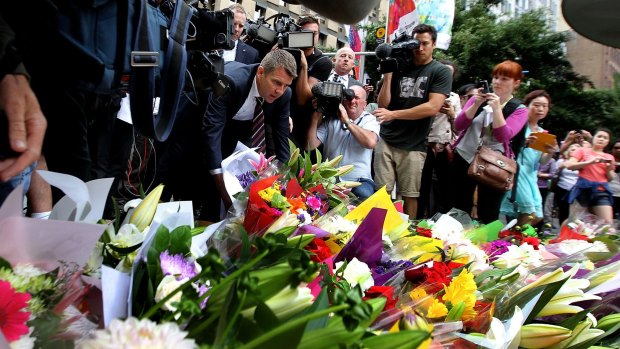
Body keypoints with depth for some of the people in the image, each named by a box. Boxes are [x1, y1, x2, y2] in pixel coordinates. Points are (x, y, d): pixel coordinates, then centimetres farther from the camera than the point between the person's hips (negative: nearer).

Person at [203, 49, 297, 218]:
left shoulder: (284, 94, -23)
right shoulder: (230, 80, -38)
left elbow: (281, 136, -13)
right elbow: (212, 131, -40)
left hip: (244, 126, 4)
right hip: (215, 122, -3)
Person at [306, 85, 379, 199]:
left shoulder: (370, 120, 6)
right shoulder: (331, 120, 10)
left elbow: (371, 142, -17)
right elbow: (310, 146, 3)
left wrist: (346, 121, -13)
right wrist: (316, 117, -7)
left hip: (359, 179, -1)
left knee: (364, 194, -33)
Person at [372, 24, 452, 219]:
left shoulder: (441, 72, 1)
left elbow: (433, 107, -13)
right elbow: (382, 105, 6)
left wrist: (393, 114, -16)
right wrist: (387, 75, -6)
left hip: (413, 146, -2)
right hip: (386, 140, 2)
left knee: (410, 196, 4)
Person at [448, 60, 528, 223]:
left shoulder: (519, 110, -1)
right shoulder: (479, 98, 6)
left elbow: (503, 136, -16)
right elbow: (458, 126, -4)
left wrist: (497, 108, -23)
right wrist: (476, 104, -15)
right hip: (464, 158, 2)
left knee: (487, 216, 2)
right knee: (458, 209, 6)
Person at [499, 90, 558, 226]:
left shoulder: (543, 133, 16)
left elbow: (542, 161, 11)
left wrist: (551, 153, -11)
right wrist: (523, 142, -27)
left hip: (530, 175, 7)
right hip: (515, 171, -7)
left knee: (537, 216, 5)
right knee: (529, 214, -15)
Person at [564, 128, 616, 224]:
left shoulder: (609, 157, 19)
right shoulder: (582, 150, 9)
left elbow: (611, 179, 19)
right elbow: (569, 165, -5)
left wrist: (609, 169, -2)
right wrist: (590, 162, -15)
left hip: (602, 191, 3)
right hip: (583, 188, -3)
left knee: (608, 223, -10)